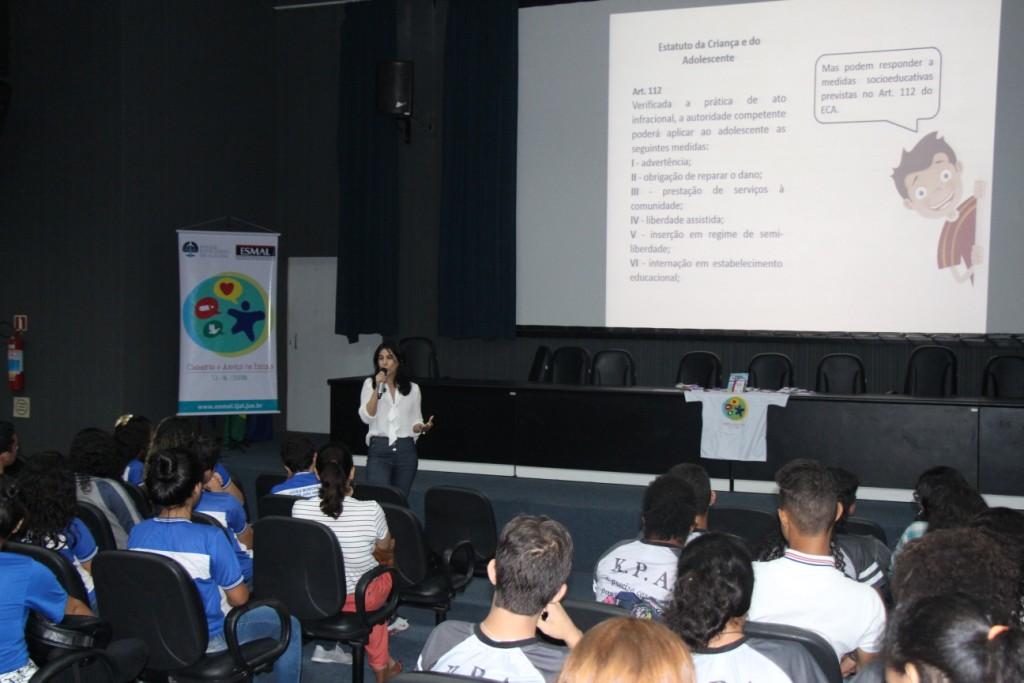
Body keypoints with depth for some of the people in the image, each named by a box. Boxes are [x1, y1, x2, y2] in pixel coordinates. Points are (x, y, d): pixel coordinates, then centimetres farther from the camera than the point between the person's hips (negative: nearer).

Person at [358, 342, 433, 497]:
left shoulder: (412, 388, 7)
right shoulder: (370, 383, 3)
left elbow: (415, 422, 11)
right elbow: (366, 417, -9)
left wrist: (423, 427, -12)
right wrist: (378, 388, -15)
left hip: (406, 450, 2)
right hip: (379, 449, -2)